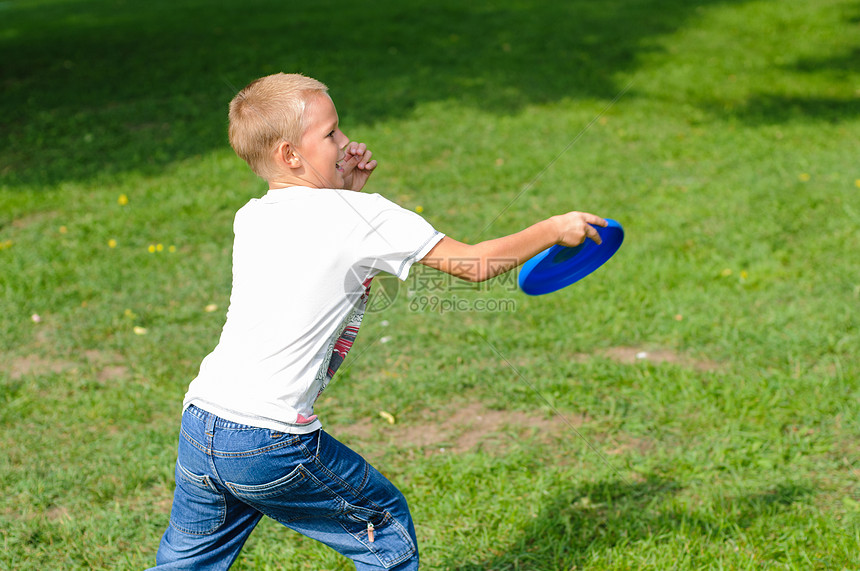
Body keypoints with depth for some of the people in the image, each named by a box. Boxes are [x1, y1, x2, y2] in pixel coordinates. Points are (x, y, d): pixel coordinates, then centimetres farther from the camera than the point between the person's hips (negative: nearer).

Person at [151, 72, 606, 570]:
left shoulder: (250, 219, 10)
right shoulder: (362, 217, -8)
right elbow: (474, 263, -3)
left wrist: (347, 188, 16)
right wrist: (553, 229, 11)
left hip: (199, 427, 6)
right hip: (274, 444, -6)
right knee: (387, 528, 15)